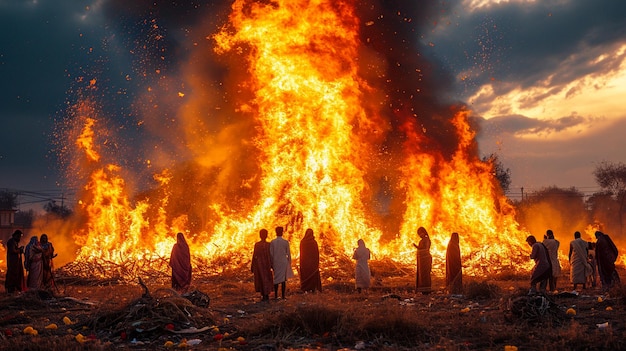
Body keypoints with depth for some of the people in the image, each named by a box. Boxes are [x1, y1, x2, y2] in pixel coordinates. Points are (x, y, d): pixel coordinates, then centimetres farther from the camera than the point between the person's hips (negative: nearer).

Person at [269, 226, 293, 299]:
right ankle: (283, 295, 3)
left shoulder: (272, 242, -4)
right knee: (283, 279, 3)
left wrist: (271, 264, 8)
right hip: (284, 262, -1)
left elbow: (271, 254, -2)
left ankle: (276, 295, 10)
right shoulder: (286, 242, -6)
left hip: (276, 262, 1)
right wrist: (289, 263, 9)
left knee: (276, 278, 10)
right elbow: (288, 254, -2)